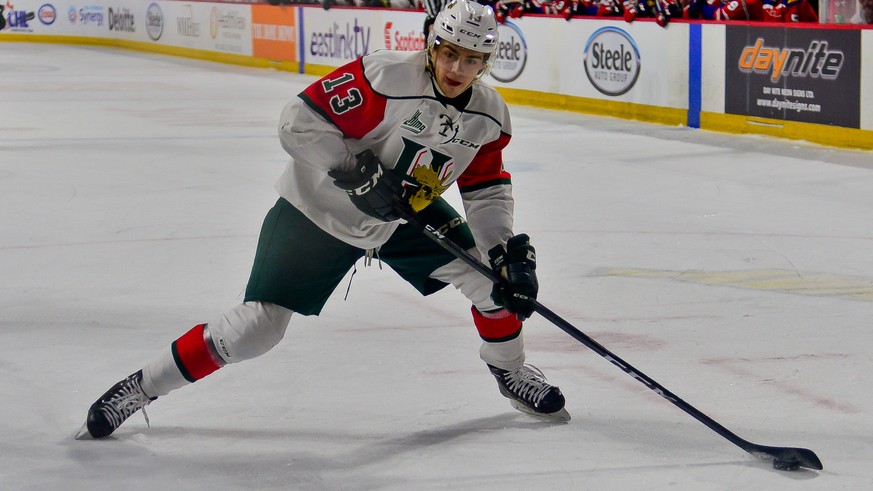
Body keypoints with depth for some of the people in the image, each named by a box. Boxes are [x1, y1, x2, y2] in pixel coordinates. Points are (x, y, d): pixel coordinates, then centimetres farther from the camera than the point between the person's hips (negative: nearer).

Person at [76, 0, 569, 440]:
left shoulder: (490, 115, -9)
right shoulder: (386, 77, -29)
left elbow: (488, 189, 2)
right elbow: (300, 121, -27)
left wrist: (510, 250, -12)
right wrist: (357, 172, -32)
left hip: (407, 217, 6)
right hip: (317, 211, -6)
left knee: (492, 274, -4)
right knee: (256, 329, -11)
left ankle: (511, 372, 24)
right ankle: (142, 387, 4)